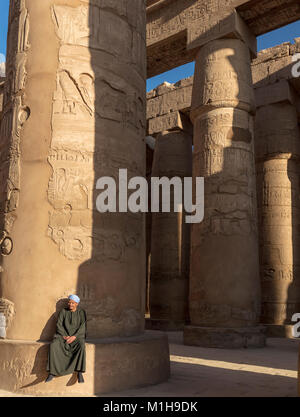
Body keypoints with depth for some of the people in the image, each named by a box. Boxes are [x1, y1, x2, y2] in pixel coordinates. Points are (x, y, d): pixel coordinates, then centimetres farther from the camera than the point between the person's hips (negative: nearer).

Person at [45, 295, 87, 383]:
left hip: (77, 335, -2)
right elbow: (59, 325, 2)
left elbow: (83, 327, -5)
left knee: (81, 345, -36)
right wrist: (64, 336, -13)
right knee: (53, 345, -30)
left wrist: (74, 337, -18)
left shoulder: (81, 312, 5)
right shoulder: (63, 311, 9)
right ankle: (52, 372, -27)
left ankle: (79, 373, -35)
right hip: (63, 334, 2)